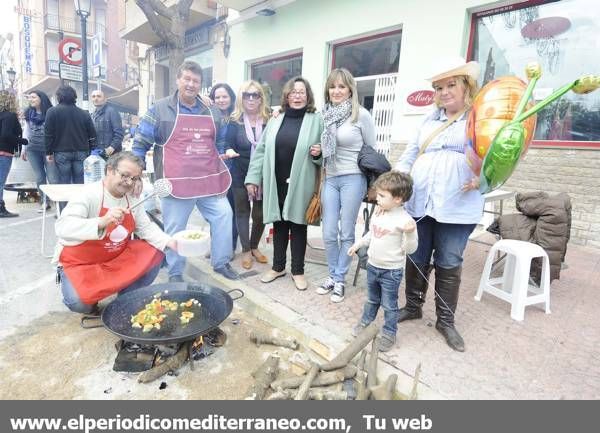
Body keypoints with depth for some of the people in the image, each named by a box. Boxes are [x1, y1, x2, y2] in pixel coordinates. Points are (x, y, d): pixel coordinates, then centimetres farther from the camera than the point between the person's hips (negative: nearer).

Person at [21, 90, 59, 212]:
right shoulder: (29, 113, 11)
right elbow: (26, 132, 17)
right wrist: (23, 149, 15)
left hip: (48, 149, -5)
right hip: (33, 149, 5)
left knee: (53, 178, -9)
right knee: (39, 178, 8)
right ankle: (44, 201, 17)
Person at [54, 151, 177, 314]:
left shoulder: (132, 198, -4)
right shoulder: (89, 194, -24)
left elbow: (146, 227, -2)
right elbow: (62, 227, -35)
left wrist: (168, 242, -20)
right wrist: (102, 222, -50)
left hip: (117, 257, 6)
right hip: (79, 262, -5)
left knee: (154, 255, -11)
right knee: (78, 302, -29)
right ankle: (90, 302, 11)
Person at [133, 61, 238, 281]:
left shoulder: (211, 112, 14)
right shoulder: (160, 109, 1)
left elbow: (218, 143, 28)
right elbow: (141, 143, 2)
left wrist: (224, 156, 15)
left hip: (209, 180, 4)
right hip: (177, 183, -4)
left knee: (223, 214, 2)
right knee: (175, 228, 1)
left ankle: (221, 262, 19)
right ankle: (175, 273, 18)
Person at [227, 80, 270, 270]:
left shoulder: (269, 120, -2)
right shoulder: (235, 121, -1)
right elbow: (229, 148, 0)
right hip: (241, 175, 0)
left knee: (260, 213, 7)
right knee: (242, 211, 10)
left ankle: (254, 247, 31)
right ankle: (246, 250, 26)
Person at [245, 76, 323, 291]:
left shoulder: (317, 120, 0)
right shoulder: (275, 121, 9)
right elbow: (261, 150, 8)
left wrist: (319, 153, -16)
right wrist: (253, 177, 2)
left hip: (300, 184, -3)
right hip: (276, 183, 3)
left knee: (298, 225, 6)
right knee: (279, 224, 12)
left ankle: (298, 270, 21)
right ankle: (278, 267, 28)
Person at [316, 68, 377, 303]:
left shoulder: (361, 115, -4)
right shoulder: (326, 115, 8)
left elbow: (372, 150, 3)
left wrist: (372, 183, 4)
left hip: (353, 179, -4)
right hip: (330, 179, 4)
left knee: (346, 233, 4)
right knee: (329, 234, 6)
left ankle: (339, 280, 19)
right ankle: (332, 276, 25)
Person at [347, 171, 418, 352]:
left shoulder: (405, 220, -21)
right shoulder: (378, 214, -1)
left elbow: (410, 249, -19)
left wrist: (410, 233, -36)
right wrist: (358, 244, 15)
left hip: (391, 271, -6)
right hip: (373, 266, 6)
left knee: (389, 305, 9)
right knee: (372, 299, 24)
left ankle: (389, 333, 27)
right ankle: (365, 322, 43)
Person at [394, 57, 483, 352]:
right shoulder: (429, 120, 17)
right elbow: (409, 155, 16)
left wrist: (481, 177, -25)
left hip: (457, 207, -4)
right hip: (418, 204, 4)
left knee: (449, 264, 6)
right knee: (416, 259, 13)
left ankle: (445, 321, 23)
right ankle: (412, 306, 33)